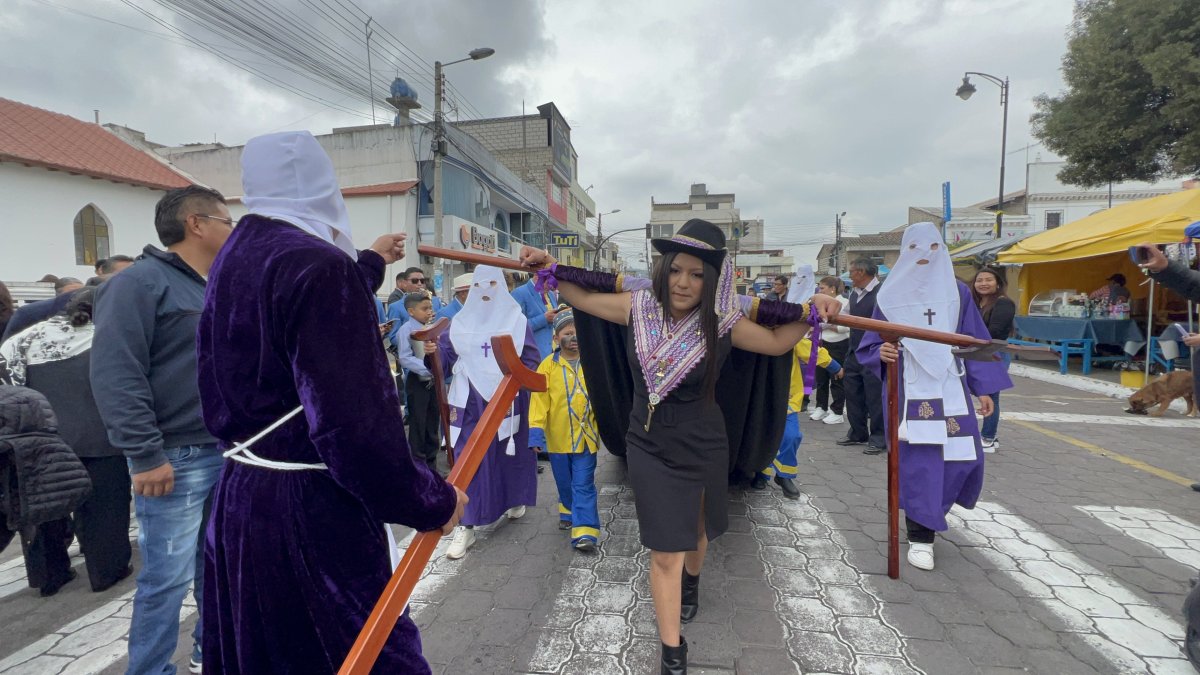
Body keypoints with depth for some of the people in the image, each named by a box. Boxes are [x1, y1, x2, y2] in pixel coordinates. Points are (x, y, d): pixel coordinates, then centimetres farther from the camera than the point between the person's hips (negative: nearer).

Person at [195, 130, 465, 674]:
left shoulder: (237, 257, 9)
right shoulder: (318, 264, -21)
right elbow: (354, 426, -26)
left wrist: (368, 264, 40)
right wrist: (432, 500, -14)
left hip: (239, 499, 10)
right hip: (309, 512, -9)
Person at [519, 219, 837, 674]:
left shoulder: (722, 323, -13)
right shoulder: (638, 308, -10)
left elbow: (778, 343, 1)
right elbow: (581, 297, 3)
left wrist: (811, 314, -11)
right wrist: (548, 268, -5)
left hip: (703, 447, 1)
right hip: (650, 448, 0)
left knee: (695, 531, 25)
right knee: (664, 551, 2)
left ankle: (692, 581, 60)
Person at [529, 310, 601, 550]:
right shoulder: (548, 365, -4)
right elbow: (539, 399, -7)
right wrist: (536, 431, -13)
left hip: (586, 436, -1)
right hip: (558, 437, 1)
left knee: (583, 485, -2)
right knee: (564, 483, 19)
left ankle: (584, 531, 0)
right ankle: (568, 512, 43)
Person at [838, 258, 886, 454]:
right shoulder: (854, 294, 12)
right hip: (854, 352, 8)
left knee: (875, 397, -1)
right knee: (852, 394, 14)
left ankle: (878, 438, 12)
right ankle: (858, 433, 28)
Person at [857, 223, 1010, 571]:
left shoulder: (958, 292, 7)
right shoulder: (891, 295, 1)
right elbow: (869, 345, 2)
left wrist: (983, 388, 6)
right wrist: (882, 353, -21)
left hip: (950, 386, 3)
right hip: (908, 389, -3)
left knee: (964, 457, 1)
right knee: (917, 460, -5)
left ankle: (930, 512, 30)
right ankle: (919, 537, 7)